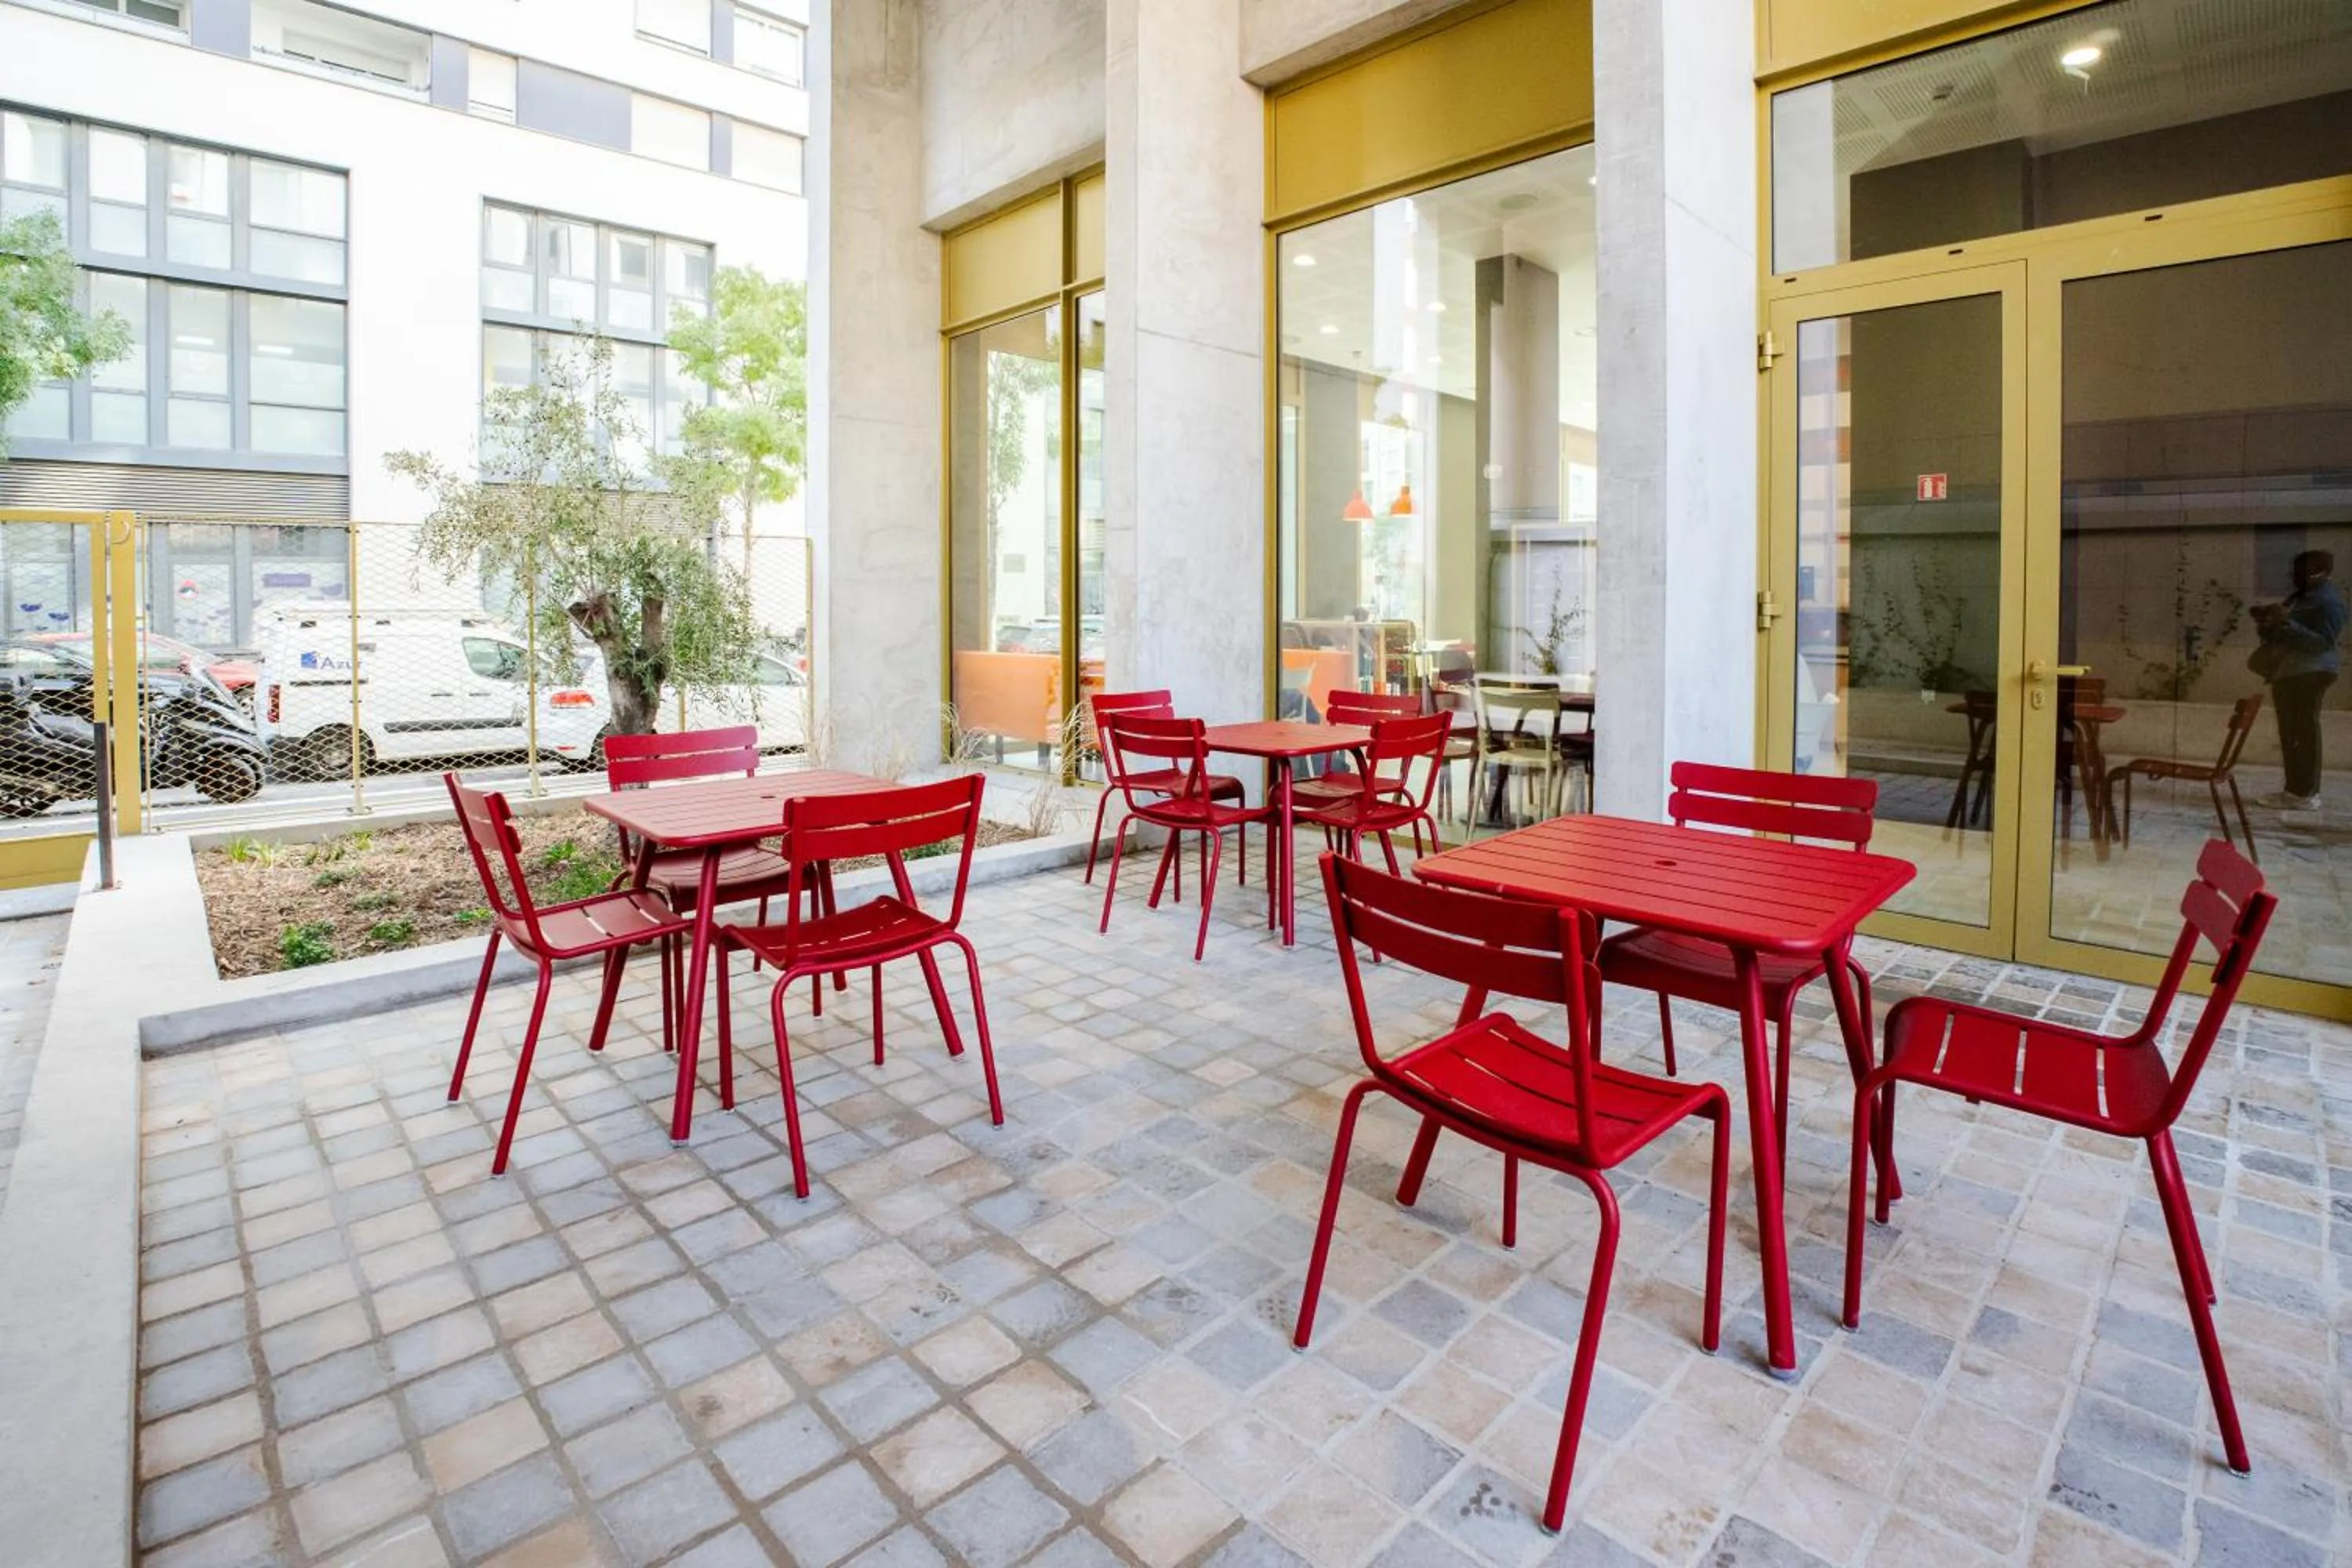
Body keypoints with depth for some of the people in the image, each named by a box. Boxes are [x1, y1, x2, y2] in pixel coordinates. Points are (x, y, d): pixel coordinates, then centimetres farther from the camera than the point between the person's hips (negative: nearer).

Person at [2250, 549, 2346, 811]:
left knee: (2304, 732, -10)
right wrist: (2267, 623, 7)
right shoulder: (2298, 598, 19)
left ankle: (2305, 794, -10)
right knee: (2290, 733, 9)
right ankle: (2296, 789, 13)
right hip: (2287, 672, 9)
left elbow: (2324, 642, -18)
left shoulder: (2329, 601, -9)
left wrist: (2287, 623, -25)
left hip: (2309, 672, -9)